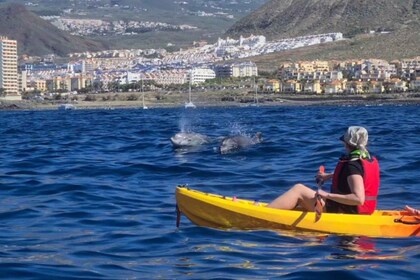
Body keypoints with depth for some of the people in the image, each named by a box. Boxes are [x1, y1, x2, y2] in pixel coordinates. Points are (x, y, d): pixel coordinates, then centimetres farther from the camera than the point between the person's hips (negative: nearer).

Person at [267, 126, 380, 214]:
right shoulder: (371, 160, 6)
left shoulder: (353, 165, -22)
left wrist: (328, 195, -27)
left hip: (343, 212, -9)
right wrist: (330, 176, 26)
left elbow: (359, 199, -32)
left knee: (298, 190, -4)